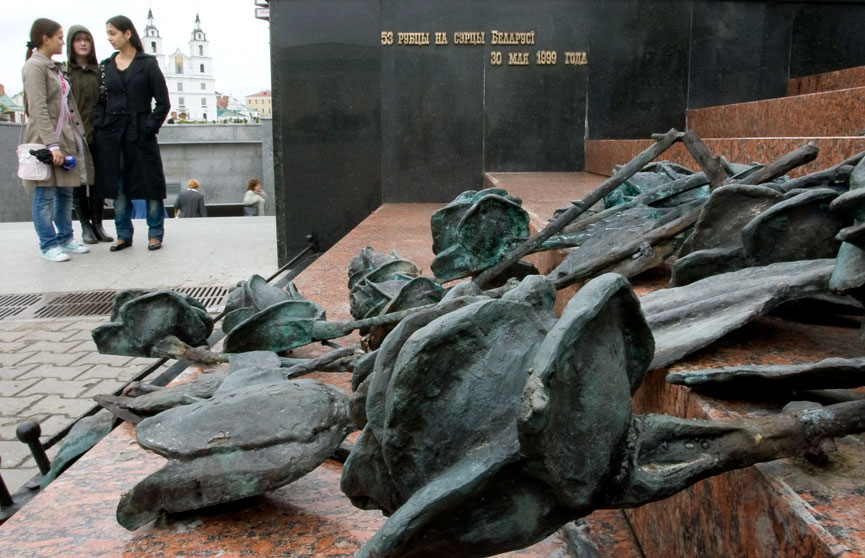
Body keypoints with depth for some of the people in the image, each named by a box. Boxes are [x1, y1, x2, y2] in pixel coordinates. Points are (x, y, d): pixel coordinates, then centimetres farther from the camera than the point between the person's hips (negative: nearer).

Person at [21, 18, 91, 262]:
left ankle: (65, 239, 21)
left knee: (66, 192, 12)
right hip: (45, 139, -9)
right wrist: (52, 144, -23)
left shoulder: (54, 67, 18)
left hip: (65, 137, 9)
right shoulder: (34, 66, -10)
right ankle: (48, 245, 4)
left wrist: (77, 135, 15)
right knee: (45, 195, -2)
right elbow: (38, 110, -18)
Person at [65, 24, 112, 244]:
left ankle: (98, 224, 12)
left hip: (98, 134, 3)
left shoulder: (98, 71, 11)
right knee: (79, 184, 3)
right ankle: (86, 226, 10)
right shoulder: (64, 72, 3)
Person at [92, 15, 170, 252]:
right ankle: (124, 234, 16)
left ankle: (155, 233, 10)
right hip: (112, 134, 4)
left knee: (150, 183, 0)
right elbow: (99, 101, 14)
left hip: (140, 132, -4)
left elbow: (163, 103, -2)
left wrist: (150, 127, -10)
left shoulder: (147, 63, 0)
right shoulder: (106, 66, 11)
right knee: (117, 186, 6)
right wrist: (99, 127, 0)